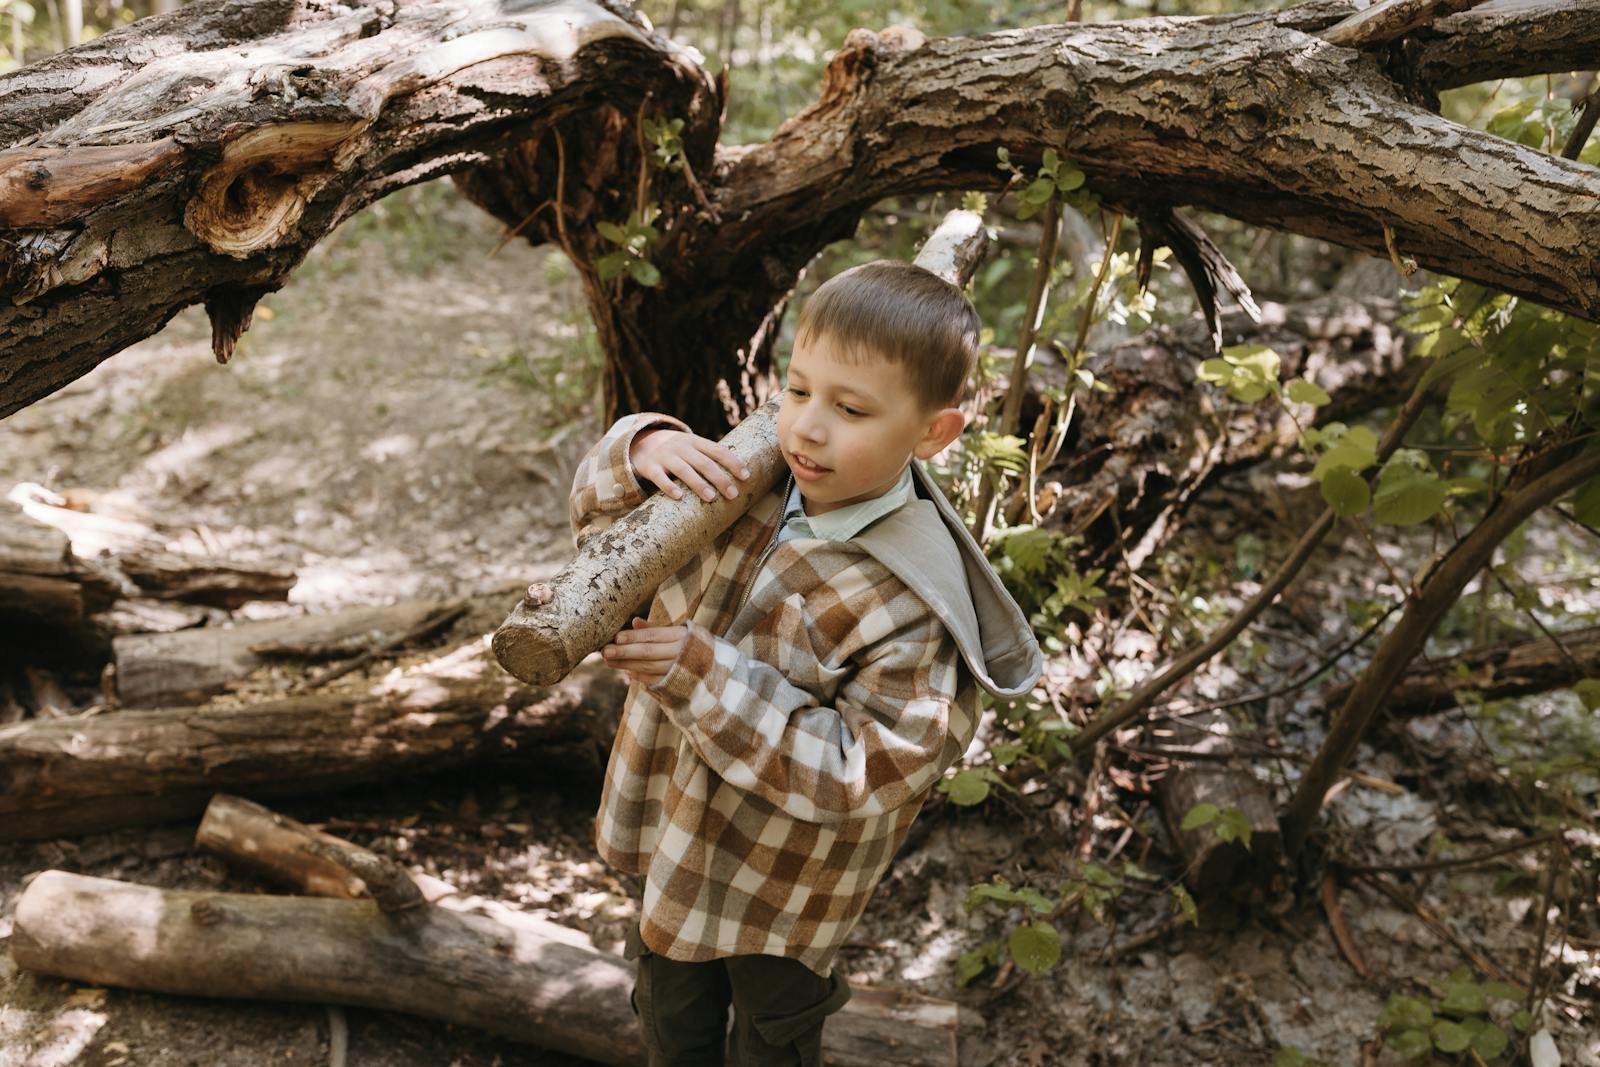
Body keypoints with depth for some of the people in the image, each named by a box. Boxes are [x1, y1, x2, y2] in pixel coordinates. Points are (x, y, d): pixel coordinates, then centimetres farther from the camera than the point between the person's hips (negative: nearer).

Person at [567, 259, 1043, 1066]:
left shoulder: (908, 604, -31)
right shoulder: (748, 482, -14)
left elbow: (851, 773, -31)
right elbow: (599, 516, -1)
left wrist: (706, 677, -37)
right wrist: (643, 450, -25)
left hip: (785, 878, -5)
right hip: (679, 826, 5)